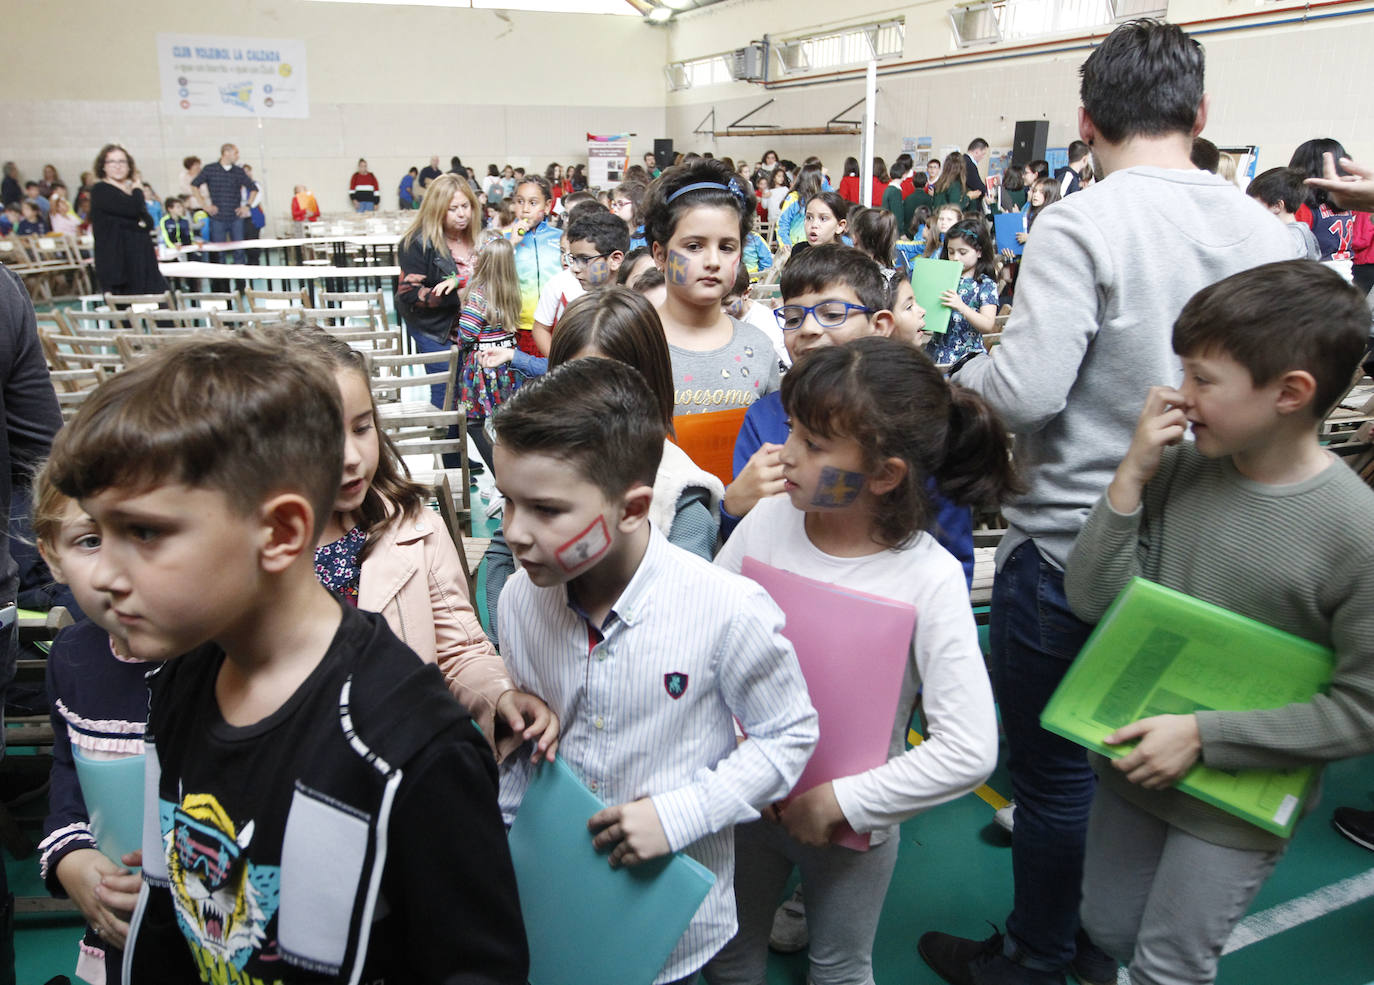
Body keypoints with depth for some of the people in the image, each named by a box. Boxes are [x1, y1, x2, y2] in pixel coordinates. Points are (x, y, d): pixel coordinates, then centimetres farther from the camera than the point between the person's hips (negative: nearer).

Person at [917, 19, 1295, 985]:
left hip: (1069, 546, -6)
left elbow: (1026, 387, -25)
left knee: (1054, 770, 11)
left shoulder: (1079, 227, -18)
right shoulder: (1271, 235, -1)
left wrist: (956, 369, -5)